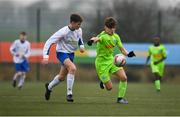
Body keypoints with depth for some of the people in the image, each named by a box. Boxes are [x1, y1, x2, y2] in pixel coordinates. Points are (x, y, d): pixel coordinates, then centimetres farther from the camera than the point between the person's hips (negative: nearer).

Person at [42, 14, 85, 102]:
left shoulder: (79, 30, -6)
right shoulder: (63, 32, -25)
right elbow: (49, 42, -22)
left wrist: (81, 46, -2)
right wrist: (46, 56, -31)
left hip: (71, 54, 7)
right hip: (62, 53, -7)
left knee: (62, 77, 16)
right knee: (72, 68, -31)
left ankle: (49, 87, 46)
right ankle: (69, 94, -24)